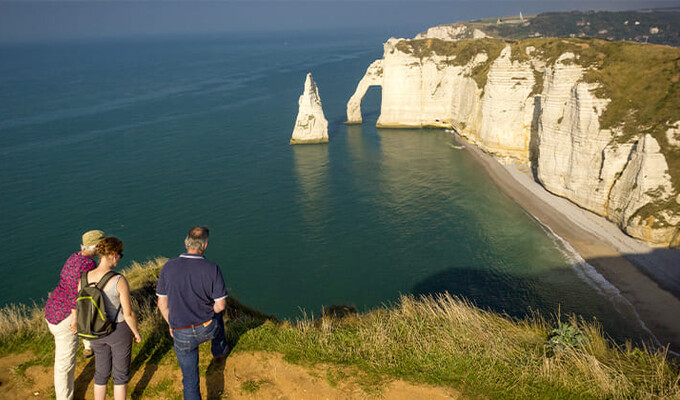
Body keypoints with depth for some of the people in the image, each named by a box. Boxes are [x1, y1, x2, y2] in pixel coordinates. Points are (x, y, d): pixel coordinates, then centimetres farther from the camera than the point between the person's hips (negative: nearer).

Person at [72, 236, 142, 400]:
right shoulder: (119, 281, -28)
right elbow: (128, 313, -21)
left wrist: (76, 322, 23)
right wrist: (137, 333, -3)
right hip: (119, 331, -5)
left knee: (102, 372, 24)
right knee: (121, 373, 17)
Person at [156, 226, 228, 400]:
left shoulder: (168, 268, -12)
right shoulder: (212, 269, -18)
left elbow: (162, 303, -3)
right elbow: (221, 305, -14)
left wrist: (171, 325, 14)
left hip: (182, 334, 0)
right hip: (207, 329, 0)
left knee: (190, 379, 16)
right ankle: (219, 353, 60)